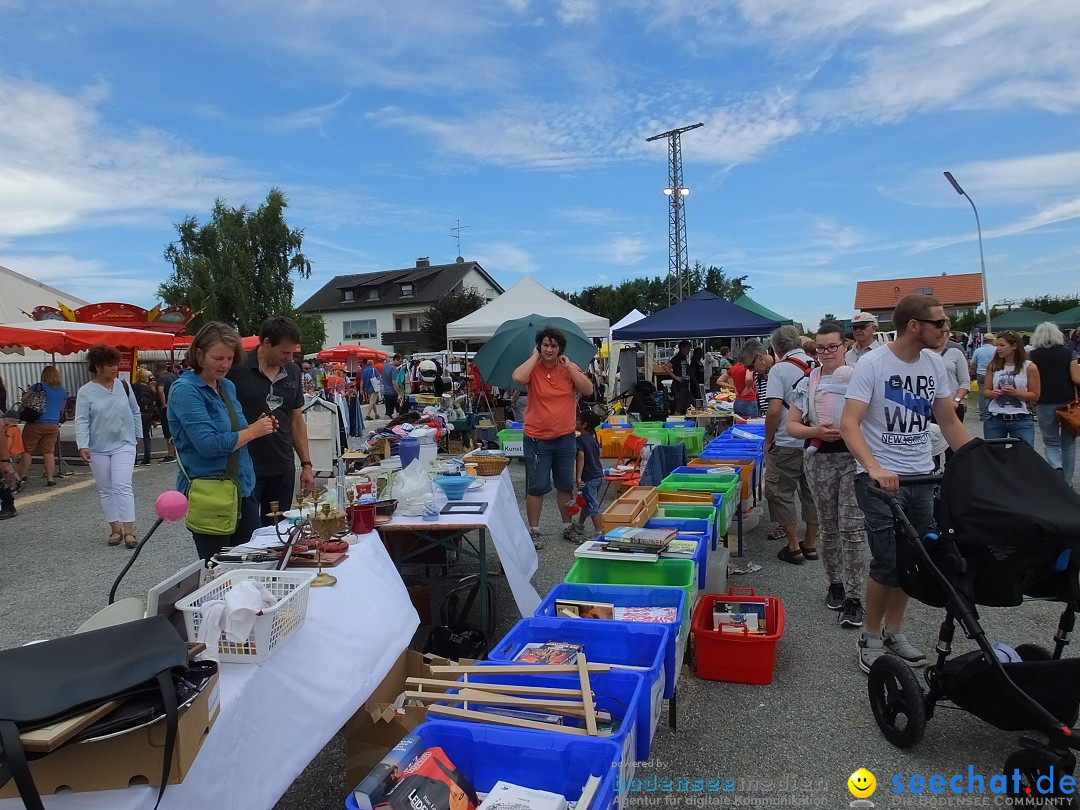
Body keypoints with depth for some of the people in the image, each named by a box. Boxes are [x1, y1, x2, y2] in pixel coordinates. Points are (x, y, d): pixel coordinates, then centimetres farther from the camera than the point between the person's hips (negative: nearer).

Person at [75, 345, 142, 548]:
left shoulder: (123, 385, 0)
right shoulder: (86, 392, -6)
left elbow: (135, 412, 11)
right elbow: (81, 421, -9)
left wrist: (137, 435, 13)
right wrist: (83, 445, -20)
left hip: (123, 445, 0)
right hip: (98, 449, 1)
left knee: (122, 486, -10)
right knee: (105, 490, 9)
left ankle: (129, 530, -10)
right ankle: (115, 528, 19)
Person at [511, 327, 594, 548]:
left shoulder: (570, 368, 2)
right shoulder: (533, 369, -6)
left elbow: (588, 390, -10)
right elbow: (517, 378, -28)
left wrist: (568, 366, -12)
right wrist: (535, 357, -15)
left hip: (565, 437, 3)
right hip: (537, 439, -3)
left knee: (565, 484, 15)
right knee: (538, 486, 1)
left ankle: (567, 527, 29)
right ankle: (533, 531, 13)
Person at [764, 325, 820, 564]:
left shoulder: (780, 369, -12)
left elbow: (774, 410, -18)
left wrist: (768, 441, -6)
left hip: (787, 444, -6)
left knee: (781, 493, 7)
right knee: (812, 492, 15)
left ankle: (793, 547, 11)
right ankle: (810, 544, 25)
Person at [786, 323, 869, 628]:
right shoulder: (807, 383, 7)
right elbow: (792, 425, 6)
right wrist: (816, 431, -13)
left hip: (855, 456, -3)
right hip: (820, 459, 3)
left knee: (852, 527, -7)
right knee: (829, 526, 12)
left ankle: (853, 597, 0)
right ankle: (835, 583, 29)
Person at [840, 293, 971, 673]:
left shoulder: (935, 364, 5)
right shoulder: (872, 364, -14)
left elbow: (949, 421, 13)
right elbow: (849, 424, -21)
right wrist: (874, 467, -35)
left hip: (922, 478, 6)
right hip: (880, 479, -6)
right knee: (889, 563, -6)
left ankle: (893, 632, 30)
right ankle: (870, 637, 15)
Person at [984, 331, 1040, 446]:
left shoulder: (1029, 367, -2)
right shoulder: (993, 366, 4)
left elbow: (1035, 396, -1)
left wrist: (1015, 393, -18)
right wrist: (993, 393, -13)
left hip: (1021, 420, -2)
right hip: (994, 419, 2)